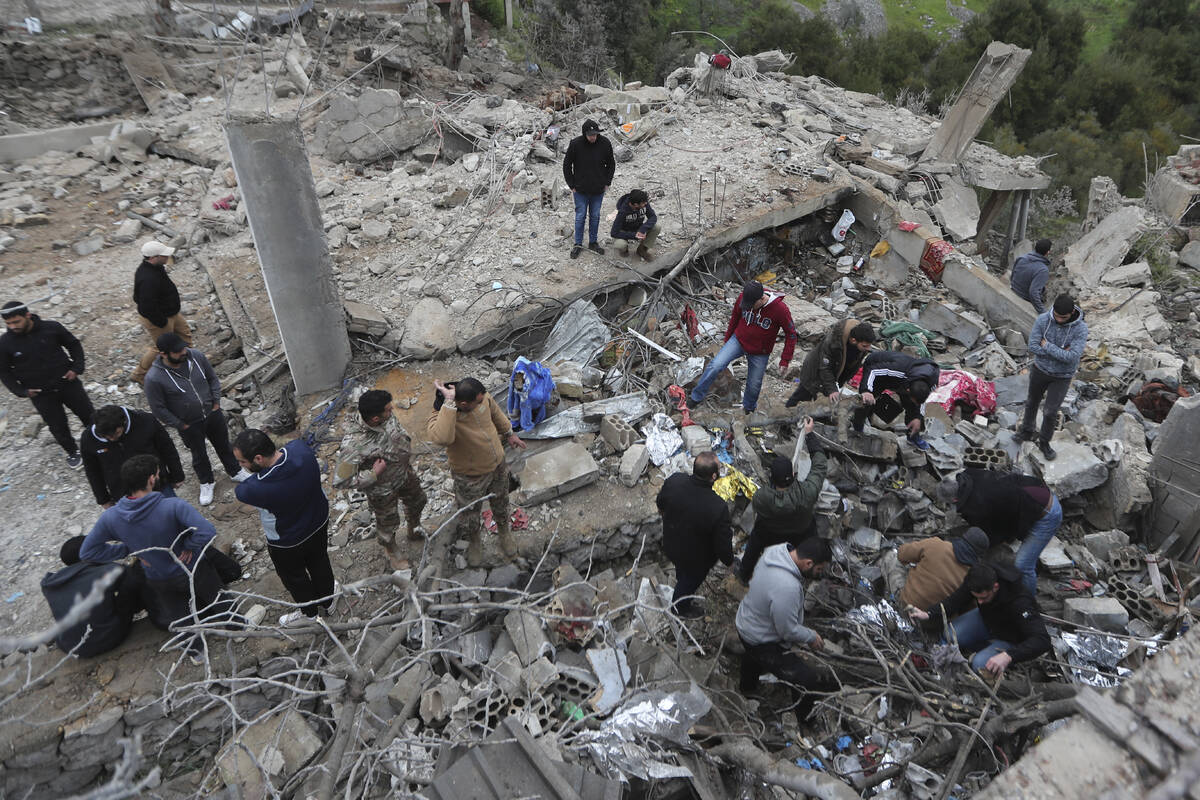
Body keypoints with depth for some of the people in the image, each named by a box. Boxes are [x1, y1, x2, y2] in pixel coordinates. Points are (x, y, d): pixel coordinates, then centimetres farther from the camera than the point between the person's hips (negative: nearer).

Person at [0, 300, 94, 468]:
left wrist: (76, 368, -7)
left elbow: (74, 345, 4)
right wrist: (21, 391, -9)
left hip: (67, 383, 0)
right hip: (40, 394, 0)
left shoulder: (51, 328, -13)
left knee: (88, 413, 11)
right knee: (57, 426, 10)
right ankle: (72, 451, 34)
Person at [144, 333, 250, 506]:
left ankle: (235, 471, 49)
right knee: (199, 455, 19)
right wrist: (181, 425, -11)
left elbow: (213, 379, 1)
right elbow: (158, 409, -16)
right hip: (189, 425, -3)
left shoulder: (196, 356, -16)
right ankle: (207, 483, 45)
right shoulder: (154, 378, -27)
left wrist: (216, 404, 0)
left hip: (212, 414, 3)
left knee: (224, 445, 24)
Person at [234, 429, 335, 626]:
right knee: (320, 563, 31)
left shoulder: (257, 489, -42)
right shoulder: (301, 448, -29)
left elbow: (240, 490, -18)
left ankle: (308, 611, 53)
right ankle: (327, 600, 57)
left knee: (294, 577, 26)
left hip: (288, 543, -5)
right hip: (320, 522, 5)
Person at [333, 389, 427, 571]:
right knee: (388, 524, 22)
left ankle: (413, 532, 64)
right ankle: (392, 553, 55)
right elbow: (339, 480, -35)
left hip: (405, 474, 6)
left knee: (418, 501, 31)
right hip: (383, 490, -6)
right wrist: (373, 475, -32)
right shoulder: (355, 445, -42)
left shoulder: (389, 416, -23)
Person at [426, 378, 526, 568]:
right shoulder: (439, 418, -38)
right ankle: (473, 542, 54)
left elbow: (494, 411, 3)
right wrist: (449, 402, -57)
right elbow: (442, 438, -62)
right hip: (470, 477, -4)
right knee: (469, 516, 20)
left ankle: (504, 531, 61)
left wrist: (509, 433, 16)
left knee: (500, 504, 29)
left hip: (497, 465, 4)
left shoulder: (481, 397, -22)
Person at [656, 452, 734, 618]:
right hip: (697, 559, -4)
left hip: (670, 546, 4)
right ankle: (681, 607, 59)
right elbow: (723, 543, -26)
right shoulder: (718, 508, -42)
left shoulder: (674, 481, -28)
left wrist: (663, 511, 20)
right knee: (691, 581, 29)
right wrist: (729, 561, -4)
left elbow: (660, 504, -4)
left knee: (681, 570, 37)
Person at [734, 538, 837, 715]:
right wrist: (811, 637, -8)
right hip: (762, 644, -10)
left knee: (753, 653, 40)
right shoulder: (787, 588, -40)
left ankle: (747, 684, 68)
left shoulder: (777, 550, -15)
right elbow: (788, 631, -28)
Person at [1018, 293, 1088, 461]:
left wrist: (1047, 346, -24)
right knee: (1032, 403, 21)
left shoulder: (1081, 329, -23)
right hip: (1040, 370, 2)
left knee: (1050, 412, 3)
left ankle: (1044, 442, 26)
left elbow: (1072, 357, -30)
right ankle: (1027, 432, 43)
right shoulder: (1042, 320, -18)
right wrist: (1060, 352, -24)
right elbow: (1033, 346, -19)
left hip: (1062, 377, -2)